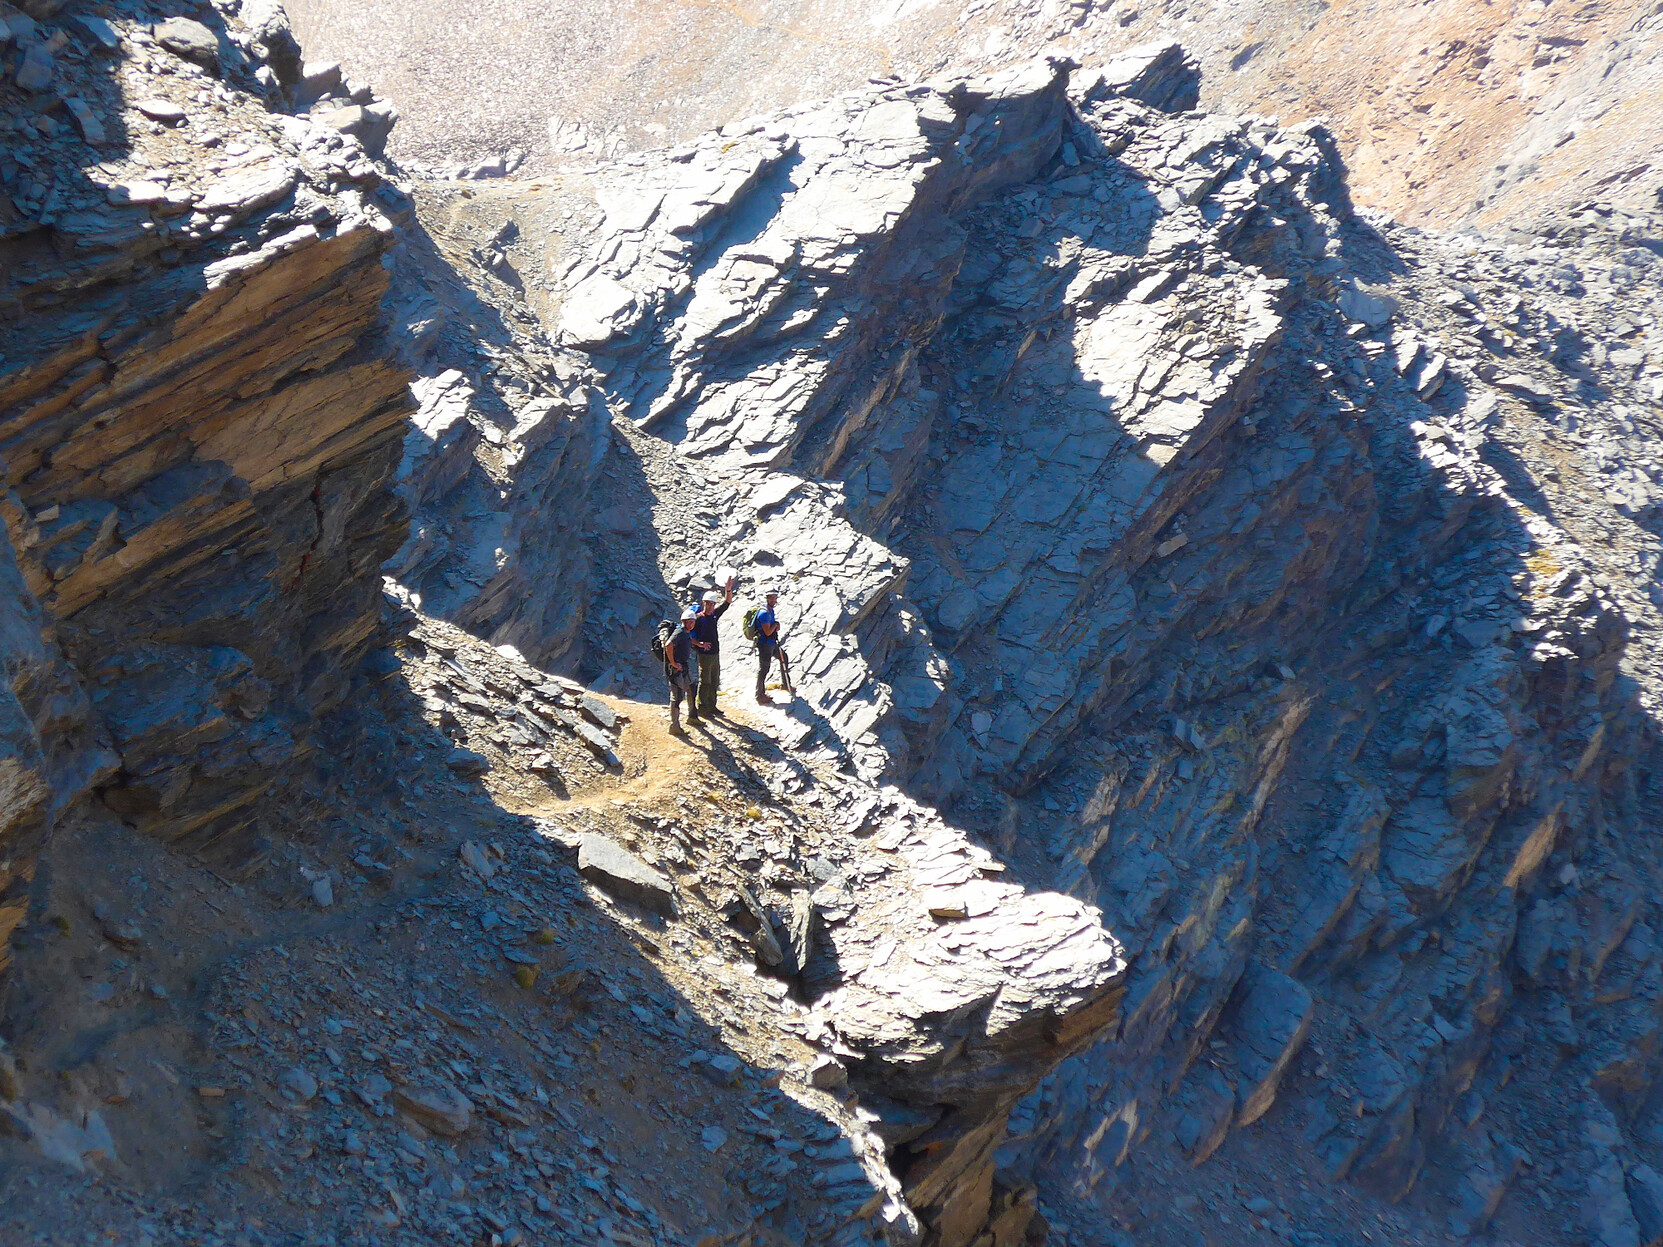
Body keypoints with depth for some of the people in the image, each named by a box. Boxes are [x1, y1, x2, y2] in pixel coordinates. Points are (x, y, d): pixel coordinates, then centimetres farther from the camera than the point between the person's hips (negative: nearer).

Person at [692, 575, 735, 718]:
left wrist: (729, 590, -11)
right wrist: (700, 644, -27)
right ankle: (702, 707, 8)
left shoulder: (715, 615, 7)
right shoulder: (698, 618, -11)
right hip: (704, 655, -7)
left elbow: (727, 602, 5)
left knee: (714, 682, 14)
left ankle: (711, 706, 25)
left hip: (715, 654, 7)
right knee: (705, 682, -1)